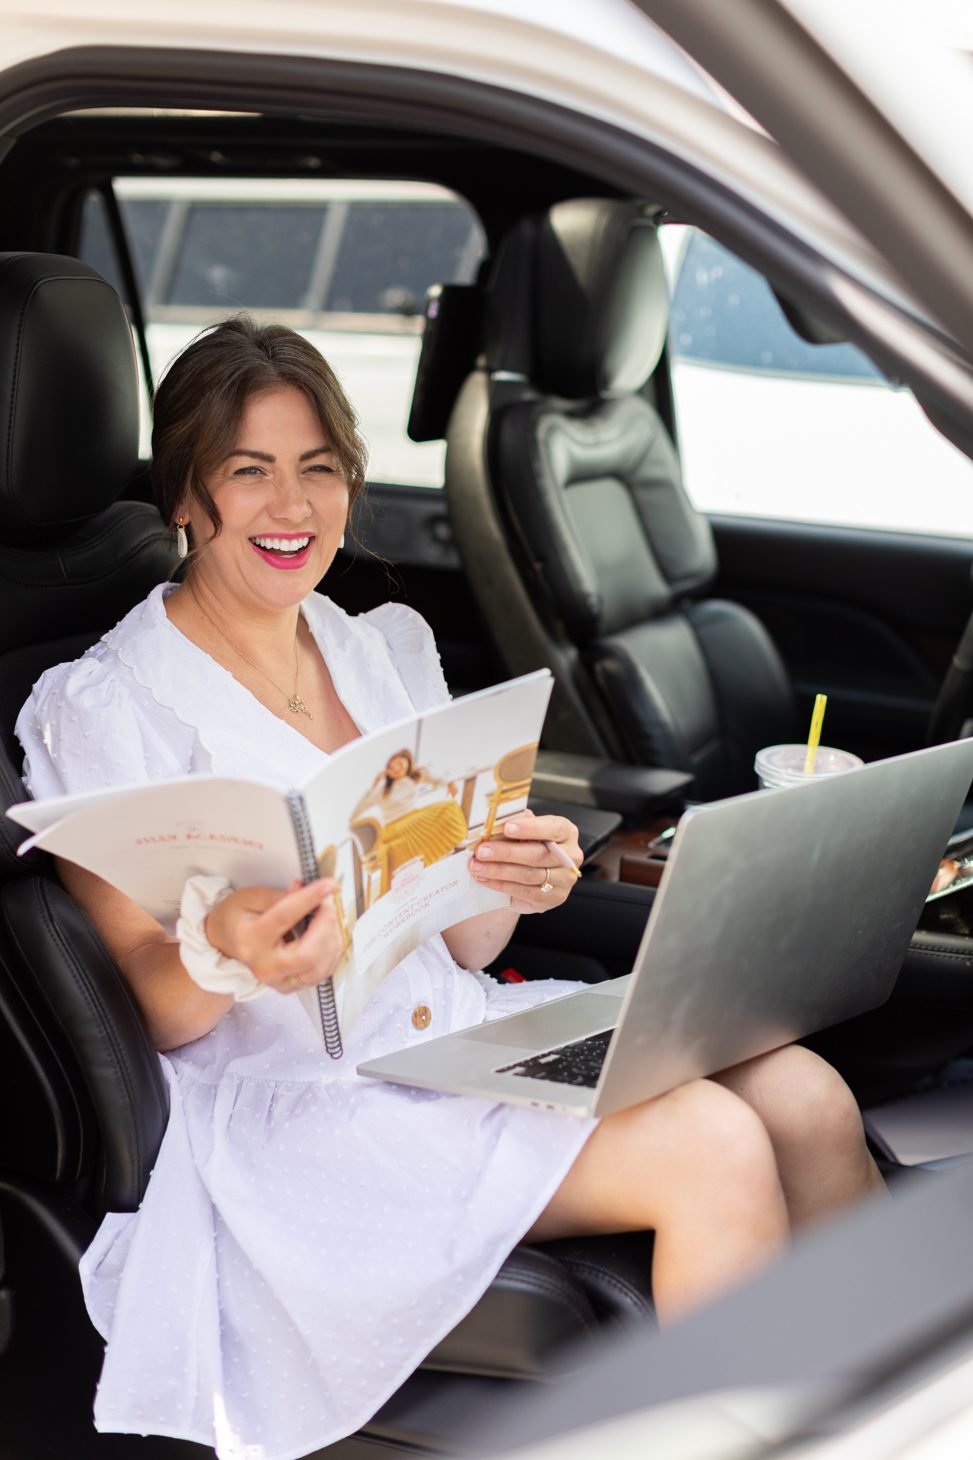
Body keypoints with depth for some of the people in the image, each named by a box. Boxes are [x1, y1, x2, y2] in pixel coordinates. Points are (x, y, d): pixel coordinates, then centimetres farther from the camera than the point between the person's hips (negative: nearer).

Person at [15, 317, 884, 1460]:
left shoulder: (387, 648, 13)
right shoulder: (105, 709, -5)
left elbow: (461, 945, 12)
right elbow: (143, 1011, -6)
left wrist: (517, 880, -12)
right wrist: (224, 955, -29)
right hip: (285, 1096, -6)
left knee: (806, 1096, -17)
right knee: (713, 1147, -25)